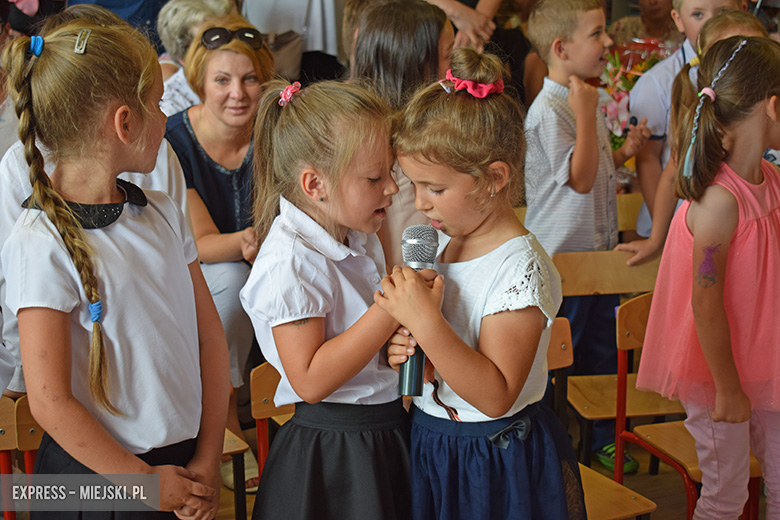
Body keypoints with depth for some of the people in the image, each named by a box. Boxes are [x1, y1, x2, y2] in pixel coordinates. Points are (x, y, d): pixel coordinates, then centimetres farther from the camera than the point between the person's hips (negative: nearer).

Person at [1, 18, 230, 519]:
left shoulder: (164, 215, 3)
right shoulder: (41, 245, -17)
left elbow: (211, 336, 4)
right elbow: (50, 403, -17)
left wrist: (208, 461, -1)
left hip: (187, 464, 6)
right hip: (95, 477, -5)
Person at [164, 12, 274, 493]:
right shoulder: (173, 142, -19)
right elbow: (200, 243, -23)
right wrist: (245, 241, -45)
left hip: (257, 274, 3)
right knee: (235, 278, -33)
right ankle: (223, 423, -20)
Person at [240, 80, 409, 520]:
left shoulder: (360, 240, 6)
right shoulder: (290, 261, -22)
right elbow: (310, 381, -26)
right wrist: (389, 311, -28)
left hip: (388, 430, 9)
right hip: (333, 455, -8)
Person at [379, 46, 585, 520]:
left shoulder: (519, 268, -22)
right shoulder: (439, 246, 1)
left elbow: (496, 397, -28)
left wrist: (426, 322, -35)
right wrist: (403, 350, -7)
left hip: (496, 467, -7)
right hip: (430, 446, 7)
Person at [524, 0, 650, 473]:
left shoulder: (585, 98, 9)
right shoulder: (548, 111, -20)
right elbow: (579, 179, -25)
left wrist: (624, 151, 3)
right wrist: (587, 114, -27)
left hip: (598, 248, 9)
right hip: (562, 255, -9)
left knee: (603, 349, 18)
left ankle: (602, 437, 33)